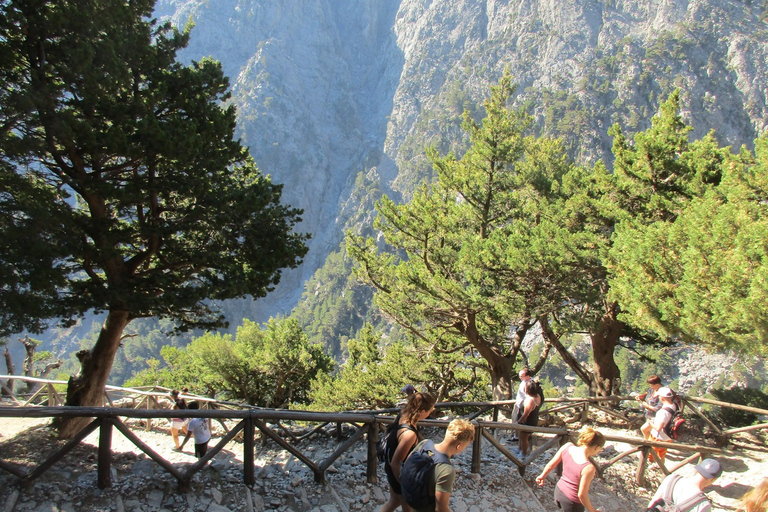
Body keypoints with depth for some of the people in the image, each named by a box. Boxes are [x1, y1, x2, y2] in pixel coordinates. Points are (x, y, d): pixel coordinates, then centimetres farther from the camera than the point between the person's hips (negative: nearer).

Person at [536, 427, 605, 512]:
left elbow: (550, 464, -1)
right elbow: (582, 495, -24)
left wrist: (542, 476, 16)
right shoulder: (588, 468, -32)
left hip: (559, 490, 6)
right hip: (572, 502, -6)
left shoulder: (567, 447, -15)